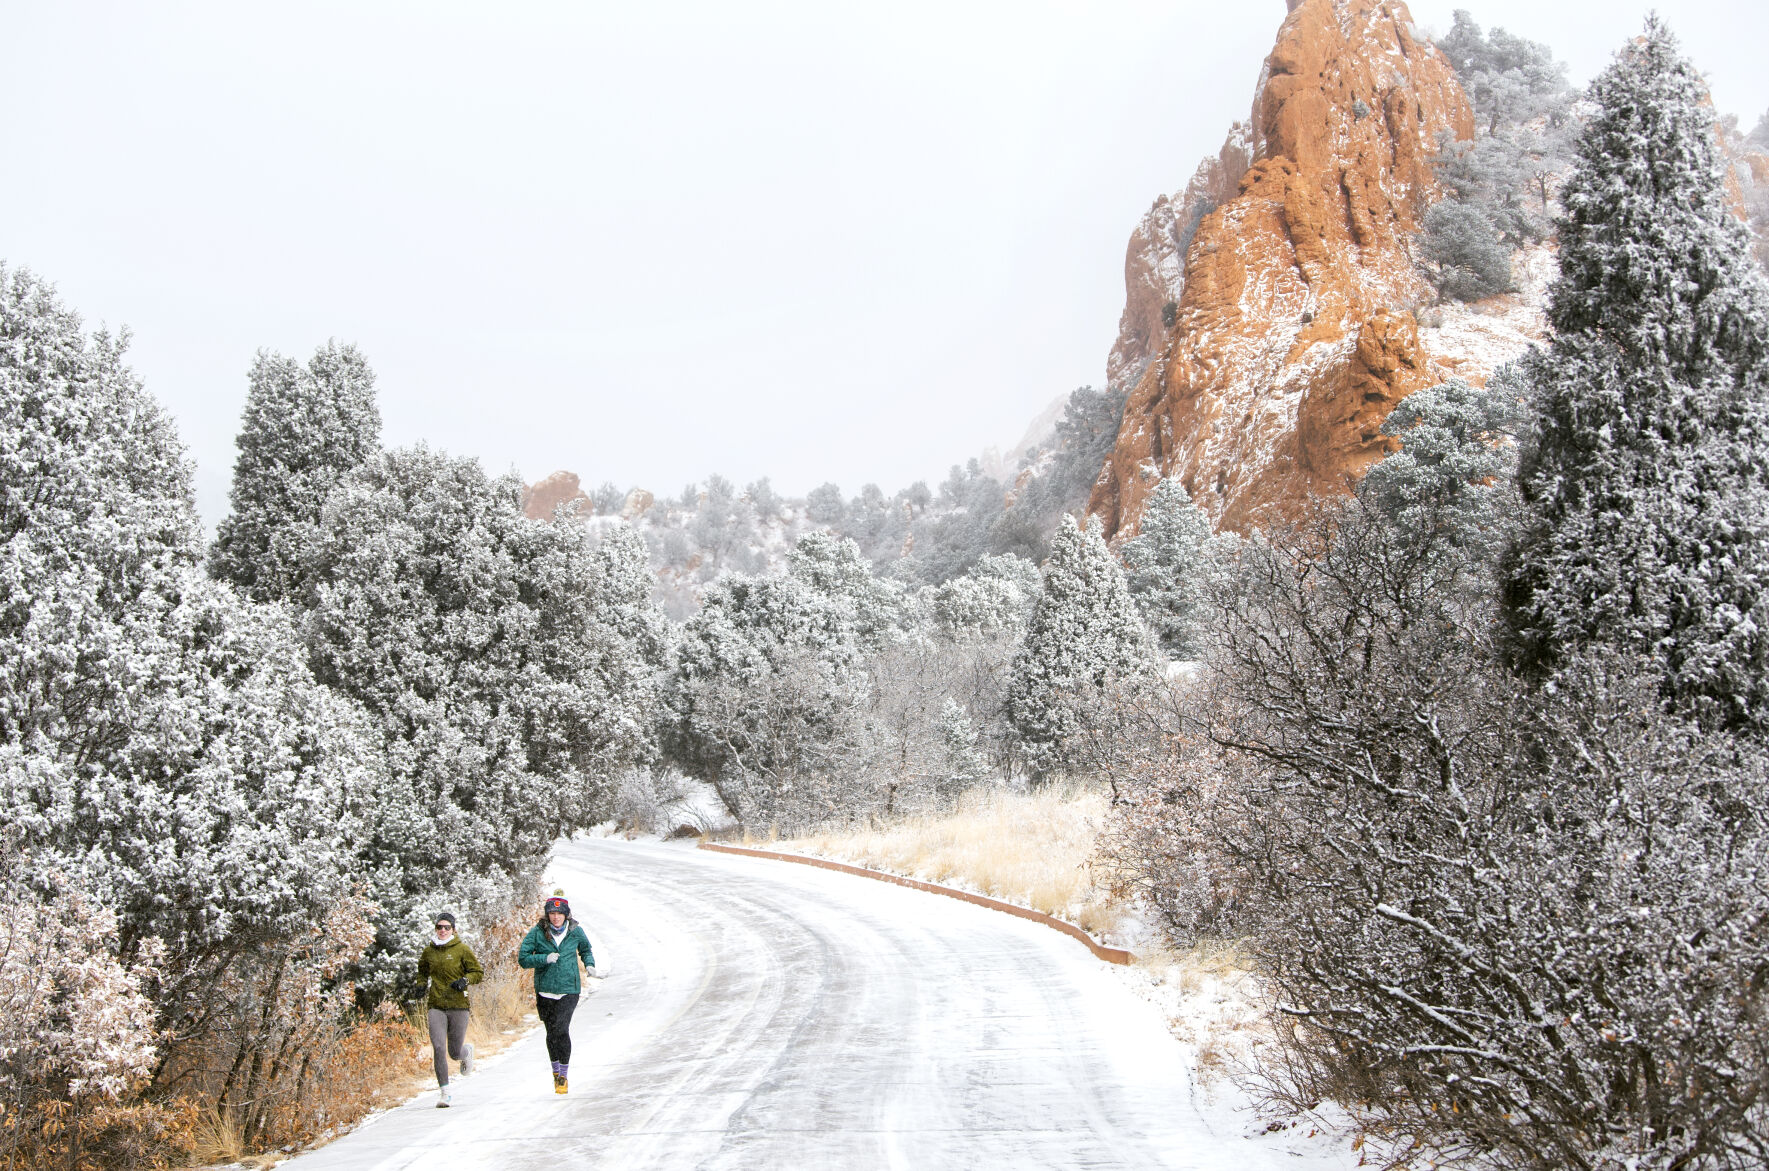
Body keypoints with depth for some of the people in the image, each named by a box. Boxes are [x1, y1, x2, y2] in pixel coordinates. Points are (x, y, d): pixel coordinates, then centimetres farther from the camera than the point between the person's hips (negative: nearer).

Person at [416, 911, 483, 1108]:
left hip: (458, 1006, -2)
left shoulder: (462, 950, -2)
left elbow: (479, 973, 2)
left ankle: (467, 1051, 41)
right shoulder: (428, 951, 7)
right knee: (438, 1049, -13)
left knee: (454, 1053, 3)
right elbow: (422, 972, 24)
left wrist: (464, 980, -16)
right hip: (436, 1006, 2)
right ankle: (443, 1091, -6)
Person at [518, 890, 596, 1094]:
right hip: (545, 991, 1)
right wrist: (545, 958, -20)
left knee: (561, 1030, -16)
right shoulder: (537, 932, -4)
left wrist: (589, 964, 1)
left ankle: (563, 1077, -7)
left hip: (568, 990, -1)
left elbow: (586, 950, 21)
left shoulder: (575, 931, 1)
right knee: (551, 1033, 10)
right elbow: (523, 958, -6)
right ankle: (555, 1070, 33)